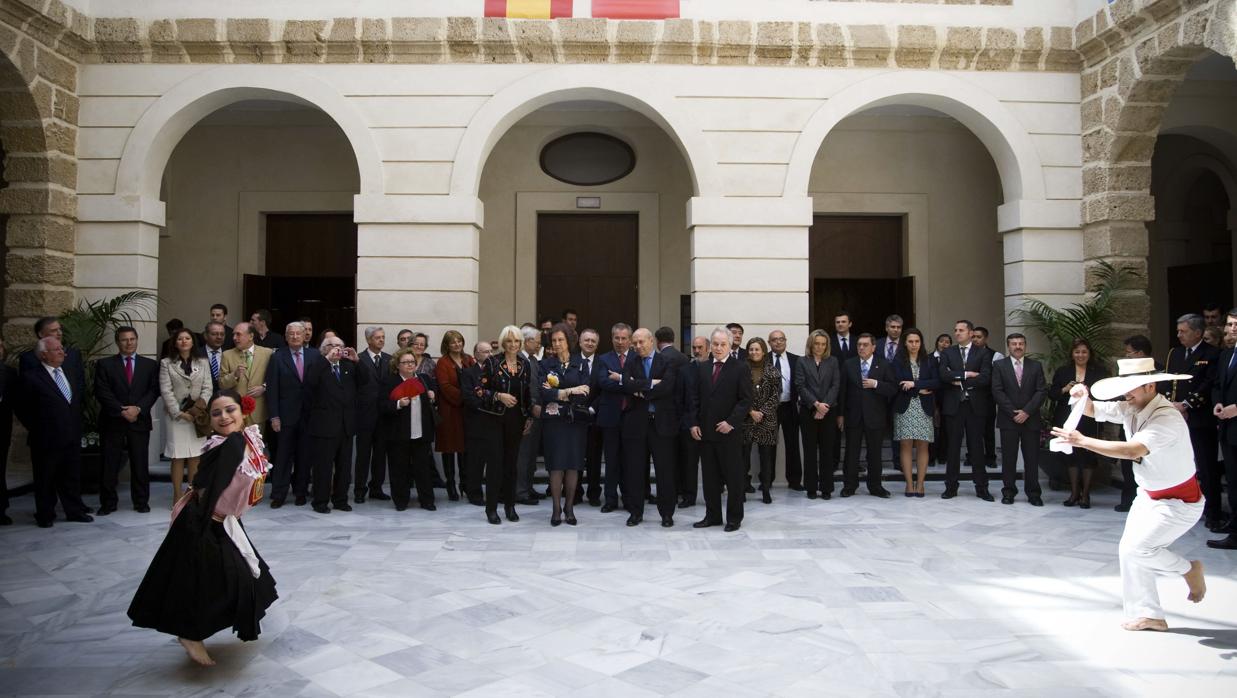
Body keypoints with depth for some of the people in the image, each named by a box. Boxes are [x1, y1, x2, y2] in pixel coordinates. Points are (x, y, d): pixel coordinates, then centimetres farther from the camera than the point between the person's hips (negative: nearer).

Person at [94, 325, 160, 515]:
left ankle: (141, 502, 13)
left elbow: (153, 391, 2)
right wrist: (122, 411, -12)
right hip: (112, 421, -1)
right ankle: (108, 503, 13)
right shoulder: (104, 364, 5)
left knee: (140, 464, 4)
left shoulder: (150, 364, 10)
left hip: (140, 421, 1)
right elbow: (102, 392, -3)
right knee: (109, 464, 2)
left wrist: (138, 409, -12)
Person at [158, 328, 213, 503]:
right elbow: (166, 391, -4)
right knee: (178, 457, -1)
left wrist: (199, 407, -13)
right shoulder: (166, 363, 3)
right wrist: (179, 413, -12)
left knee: (195, 457, 4)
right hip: (176, 415, -2)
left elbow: (207, 388, 3)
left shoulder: (202, 362, 9)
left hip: (198, 415, 2)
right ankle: (177, 496, 6)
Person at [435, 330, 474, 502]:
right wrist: (464, 397, -18)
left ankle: (466, 483, 17)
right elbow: (445, 387, -12)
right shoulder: (442, 363, -3)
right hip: (449, 411, -4)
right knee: (449, 448, 3)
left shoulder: (469, 360, 12)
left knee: (465, 447, 6)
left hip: (466, 410, 4)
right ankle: (451, 485, 11)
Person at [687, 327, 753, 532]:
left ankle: (734, 517, 15)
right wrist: (693, 423, 1)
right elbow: (694, 397, 10)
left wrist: (731, 422, -15)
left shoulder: (740, 369, -4)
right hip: (705, 431, 4)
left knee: (733, 476, 4)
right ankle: (712, 515, 20)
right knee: (709, 476, 10)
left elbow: (746, 399, -8)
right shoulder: (701, 367, 9)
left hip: (728, 431, -4)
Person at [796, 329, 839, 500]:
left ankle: (826, 488, 8)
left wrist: (824, 405, -11)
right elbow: (800, 386, -4)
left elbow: (836, 385, 1)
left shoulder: (833, 361, 9)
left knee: (827, 450, 2)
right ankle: (811, 487, 9)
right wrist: (816, 404, -13)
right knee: (810, 450, 2)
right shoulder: (802, 361, 4)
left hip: (828, 411, 1)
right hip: (808, 411, -1)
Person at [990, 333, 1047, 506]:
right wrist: (1013, 413, -10)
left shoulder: (1036, 366, 9)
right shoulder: (999, 365, 4)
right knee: (1008, 458, 2)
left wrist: (1026, 411, -10)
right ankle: (1009, 491, 10)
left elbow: (1042, 391, 1)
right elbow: (997, 392, -3)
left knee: (1032, 458, 3)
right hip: (1008, 419, -1)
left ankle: (1033, 493, 10)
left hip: (1030, 419, 1)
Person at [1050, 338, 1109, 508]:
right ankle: (1074, 493, 18)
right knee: (1071, 455, 7)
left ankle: (1085, 494, 10)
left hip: (1089, 422, -2)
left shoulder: (1099, 372, 4)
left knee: (1088, 455, -1)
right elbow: (1051, 394, 4)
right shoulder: (1062, 372, 9)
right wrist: (1065, 389, -13)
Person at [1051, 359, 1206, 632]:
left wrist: (1082, 441, -43)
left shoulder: (1167, 419, -31)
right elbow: (1093, 410, 6)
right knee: (1129, 550, 6)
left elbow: (1133, 450, -44)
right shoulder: (1131, 409, -5)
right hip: (1149, 495, 8)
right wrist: (1083, 396, -18)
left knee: (1137, 548, -17)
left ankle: (1189, 568, 12)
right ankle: (1148, 615, 19)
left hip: (1179, 501, -8)